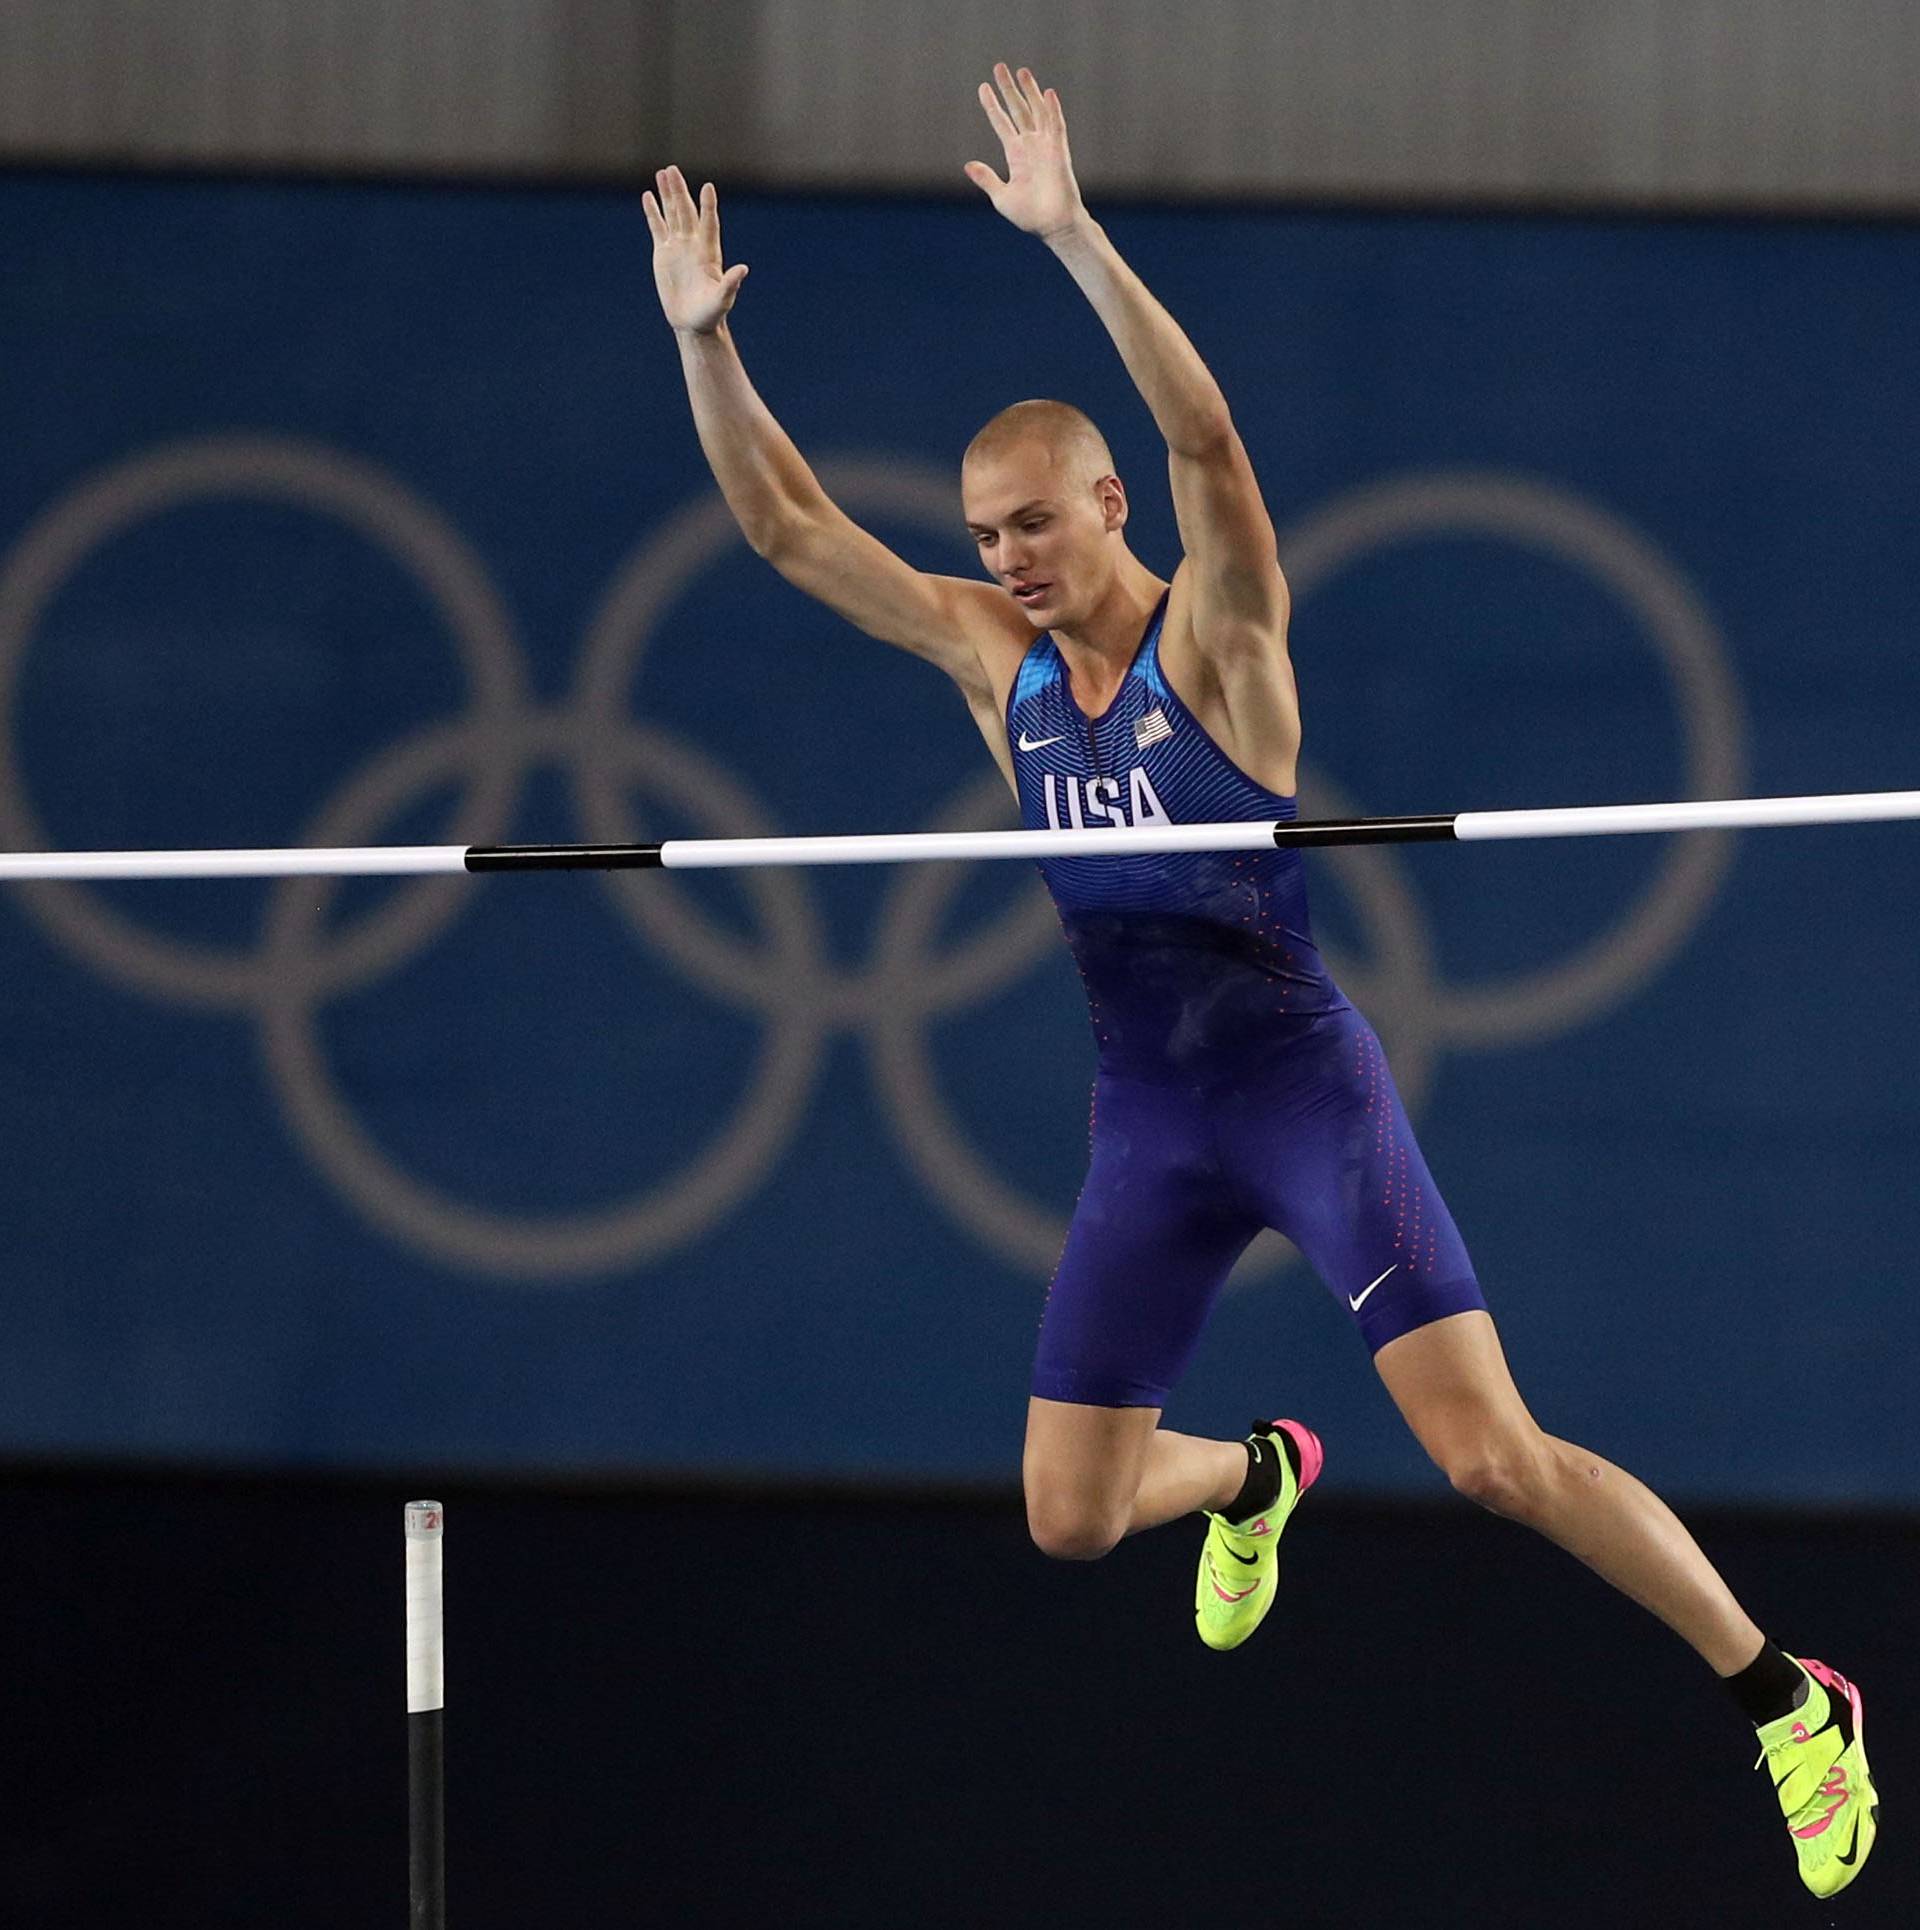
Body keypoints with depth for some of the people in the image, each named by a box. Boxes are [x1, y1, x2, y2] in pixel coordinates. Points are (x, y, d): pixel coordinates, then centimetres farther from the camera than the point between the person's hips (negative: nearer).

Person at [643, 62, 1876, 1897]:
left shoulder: (1214, 632, -9)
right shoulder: (992, 655, 5)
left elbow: (1205, 437, -27)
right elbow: (785, 523, 5)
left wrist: (1076, 241, -37)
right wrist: (703, 337, -9)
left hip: (1302, 1083, -6)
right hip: (1147, 1123, 6)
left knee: (1497, 1459, -16)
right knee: (1069, 1518, 8)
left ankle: (1787, 1703, -7)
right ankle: (1254, 1477, 42)